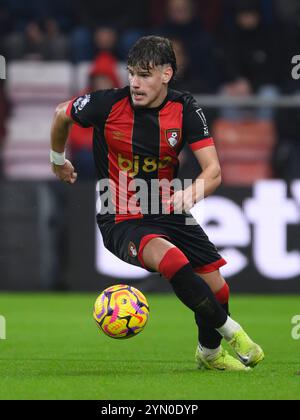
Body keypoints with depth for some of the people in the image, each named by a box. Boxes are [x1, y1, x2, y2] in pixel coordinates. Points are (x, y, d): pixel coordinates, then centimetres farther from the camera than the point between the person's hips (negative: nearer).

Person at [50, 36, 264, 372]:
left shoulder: (184, 108, -7)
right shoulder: (108, 104, -14)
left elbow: (213, 170, -11)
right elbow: (62, 114, 7)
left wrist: (190, 194, -32)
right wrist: (58, 160, 23)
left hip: (168, 213, 4)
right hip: (121, 221, -4)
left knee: (217, 289, 0)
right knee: (170, 258, -34)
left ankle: (209, 352, 33)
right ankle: (229, 330, -15)